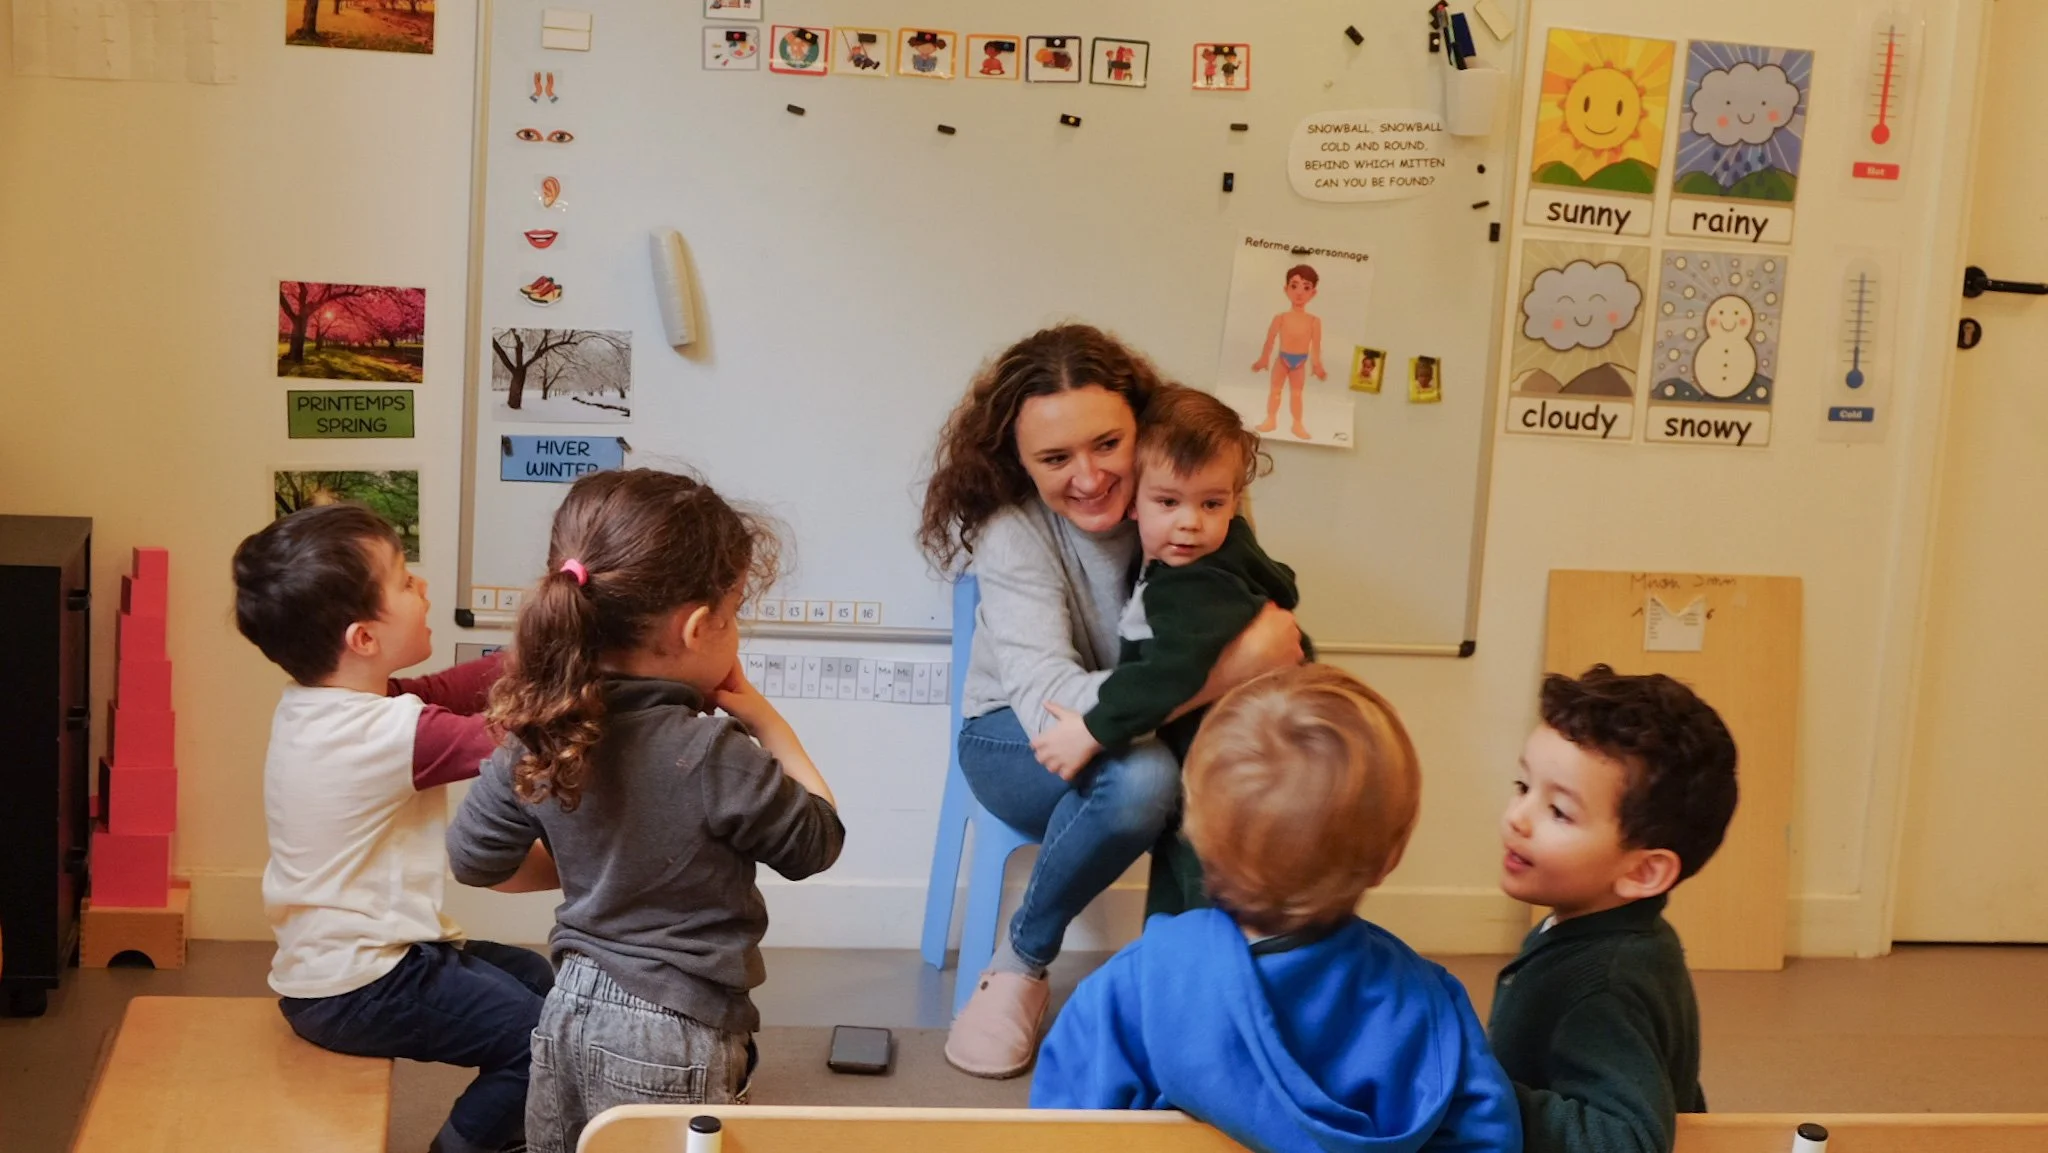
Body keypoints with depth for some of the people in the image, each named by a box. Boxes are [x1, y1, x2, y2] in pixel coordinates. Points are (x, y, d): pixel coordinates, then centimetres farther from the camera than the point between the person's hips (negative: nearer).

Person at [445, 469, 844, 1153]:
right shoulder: (716, 758, -25)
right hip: (669, 1041, -6)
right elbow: (819, 841, -10)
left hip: (571, 1010, 6)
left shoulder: (542, 735, -7)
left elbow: (473, 859, 5)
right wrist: (767, 723, -5)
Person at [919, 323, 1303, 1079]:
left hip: (1164, 735, 4)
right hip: (1016, 740, -4)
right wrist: (1227, 670, -44)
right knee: (1141, 778, -38)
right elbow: (1051, 707, -37)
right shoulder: (1012, 533, -25)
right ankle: (1021, 963, -11)